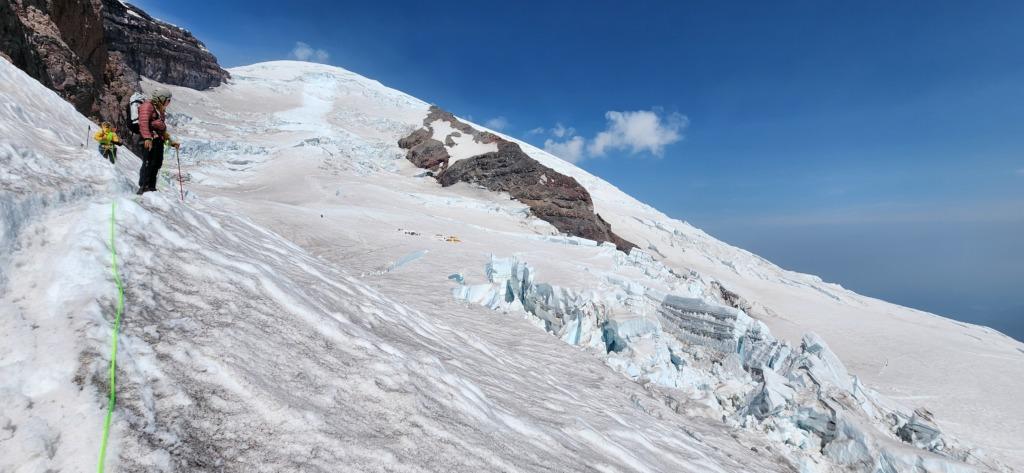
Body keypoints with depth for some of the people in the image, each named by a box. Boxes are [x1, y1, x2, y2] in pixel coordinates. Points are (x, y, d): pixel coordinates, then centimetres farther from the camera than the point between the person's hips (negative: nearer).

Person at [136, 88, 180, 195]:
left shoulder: (159, 110, 26)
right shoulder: (148, 106, -3)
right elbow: (143, 123, -17)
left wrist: (171, 141, 27)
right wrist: (147, 138, -29)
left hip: (158, 139, 9)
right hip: (150, 140, -9)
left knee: (157, 164, 8)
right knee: (148, 163, -14)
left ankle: (151, 187, 13)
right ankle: (143, 187, -16)